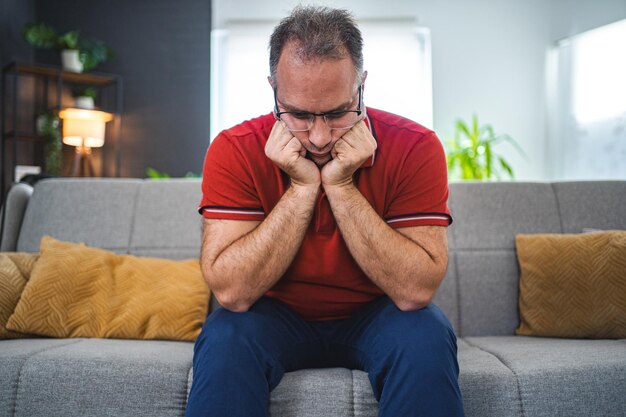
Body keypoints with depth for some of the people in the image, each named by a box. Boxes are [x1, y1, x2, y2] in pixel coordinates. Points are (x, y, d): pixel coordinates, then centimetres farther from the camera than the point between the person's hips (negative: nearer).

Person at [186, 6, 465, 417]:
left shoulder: (414, 148, -19)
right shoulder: (234, 150, -17)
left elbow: (416, 291, -25)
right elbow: (232, 291, -24)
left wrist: (340, 185, -31)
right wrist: (303, 187, -29)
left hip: (373, 317, 3)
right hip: (279, 316, -2)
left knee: (426, 339, -28)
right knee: (225, 338, -33)